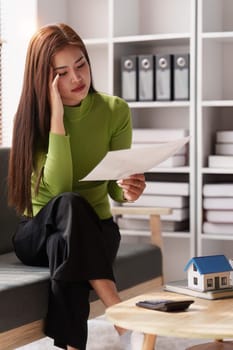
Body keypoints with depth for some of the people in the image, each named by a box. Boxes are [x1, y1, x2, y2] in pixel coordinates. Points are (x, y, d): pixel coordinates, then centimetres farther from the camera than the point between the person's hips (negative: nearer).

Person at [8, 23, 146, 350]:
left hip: (94, 230, 1)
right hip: (40, 231, -1)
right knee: (69, 204, -37)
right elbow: (59, 189, -25)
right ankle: (115, 305, -36)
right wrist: (56, 115, -29)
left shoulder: (115, 111, -7)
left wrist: (127, 189, -28)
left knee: (64, 246, -36)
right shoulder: (31, 117, -12)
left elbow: (114, 188, -3)